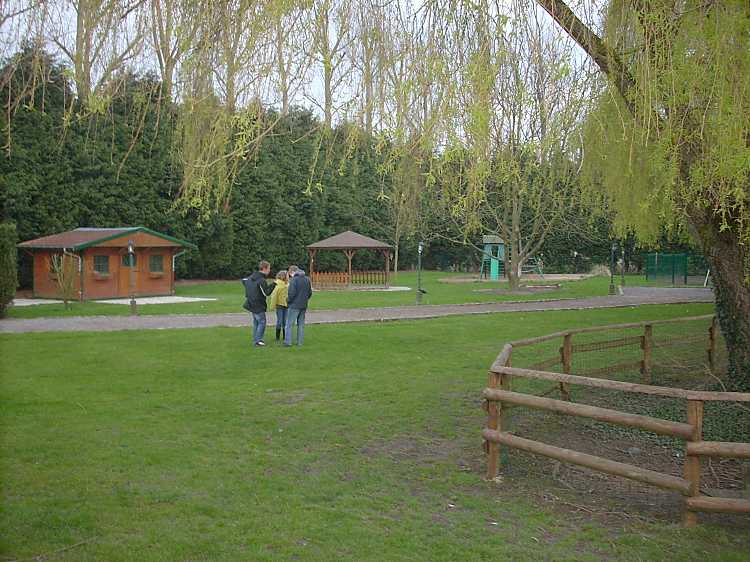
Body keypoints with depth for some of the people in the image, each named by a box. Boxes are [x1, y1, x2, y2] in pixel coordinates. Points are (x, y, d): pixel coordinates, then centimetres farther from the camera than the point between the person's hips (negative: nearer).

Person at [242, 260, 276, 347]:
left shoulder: (252, 277, 6)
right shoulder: (262, 280, -22)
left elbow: (243, 280, 22)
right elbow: (266, 293, -19)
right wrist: (273, 285, -13)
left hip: (252, 304, 9)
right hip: (258, 306, -9)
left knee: (256, 323, 17)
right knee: (262, 322, 0)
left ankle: (255, 340, 23)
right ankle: (258, 341, 0)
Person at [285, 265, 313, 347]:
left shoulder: (294, 280, -13)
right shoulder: (307, 279, 9)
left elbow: (292, 293, -18)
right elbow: (310, 293, 12)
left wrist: (288, 300, -2)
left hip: (294, 305, -6)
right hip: (304, 306, 7)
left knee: (289, 324, 0)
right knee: (301, 324, 13)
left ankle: (288, 342, -3)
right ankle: (300, 342, 13)